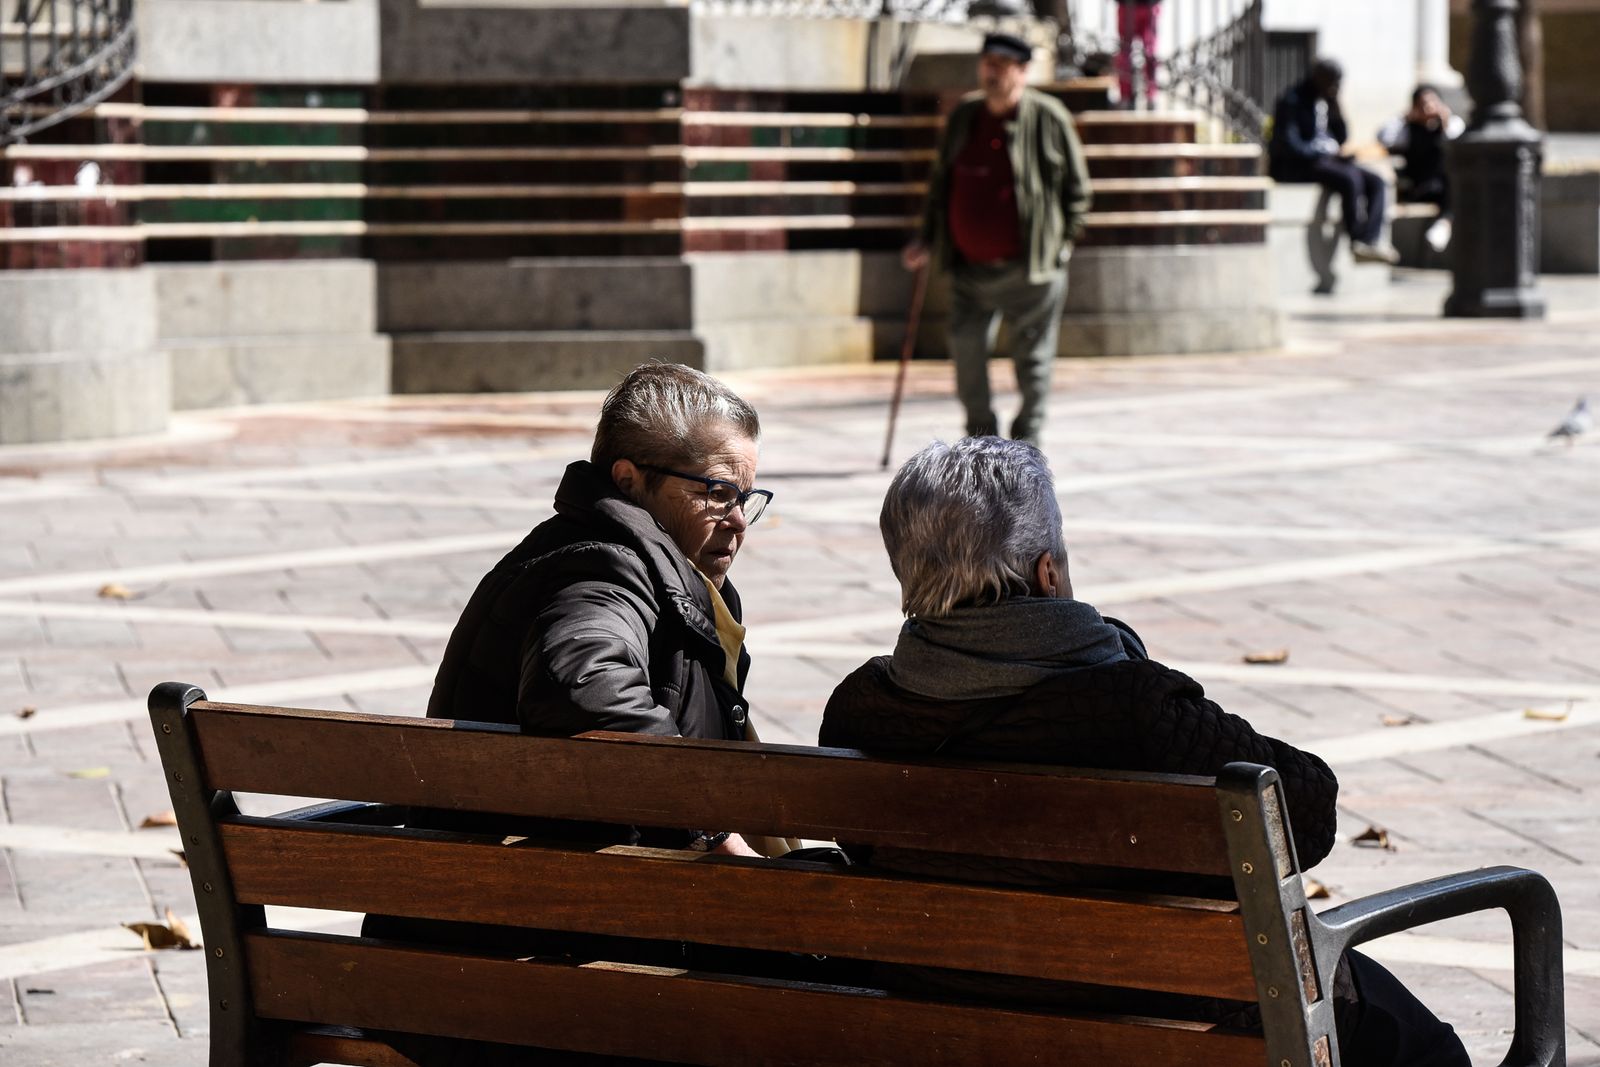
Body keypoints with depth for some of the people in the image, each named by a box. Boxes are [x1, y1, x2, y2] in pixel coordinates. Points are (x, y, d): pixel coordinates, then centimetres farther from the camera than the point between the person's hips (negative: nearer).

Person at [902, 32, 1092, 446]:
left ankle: (1026, 443, 15)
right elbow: (941, 181, 17)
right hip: (970, 265, 4)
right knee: (966, 348, 2)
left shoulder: (1048, 118, -6)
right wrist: (929, 239, 12)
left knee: (1032, 357, 3)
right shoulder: (963, 116, 8)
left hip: (1029, 269, -4)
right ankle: (981, 438, 16)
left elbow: (1076, 187, 1)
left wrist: (1060, 242, -3)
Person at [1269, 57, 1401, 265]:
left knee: (1376, 181, -13)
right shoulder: (1292, 100, -8)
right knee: (1350, 178, -34)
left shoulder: (1326, 101, 15)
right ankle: (1358, 242, -27)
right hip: (1294, 166, -9)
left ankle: (1370, 240, -31)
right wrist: (1329, 154, -19)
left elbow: (1342, 138, 15)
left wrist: (1335, 107, -1)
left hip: (1327, 159, 9)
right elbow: (1289, 144, -17)